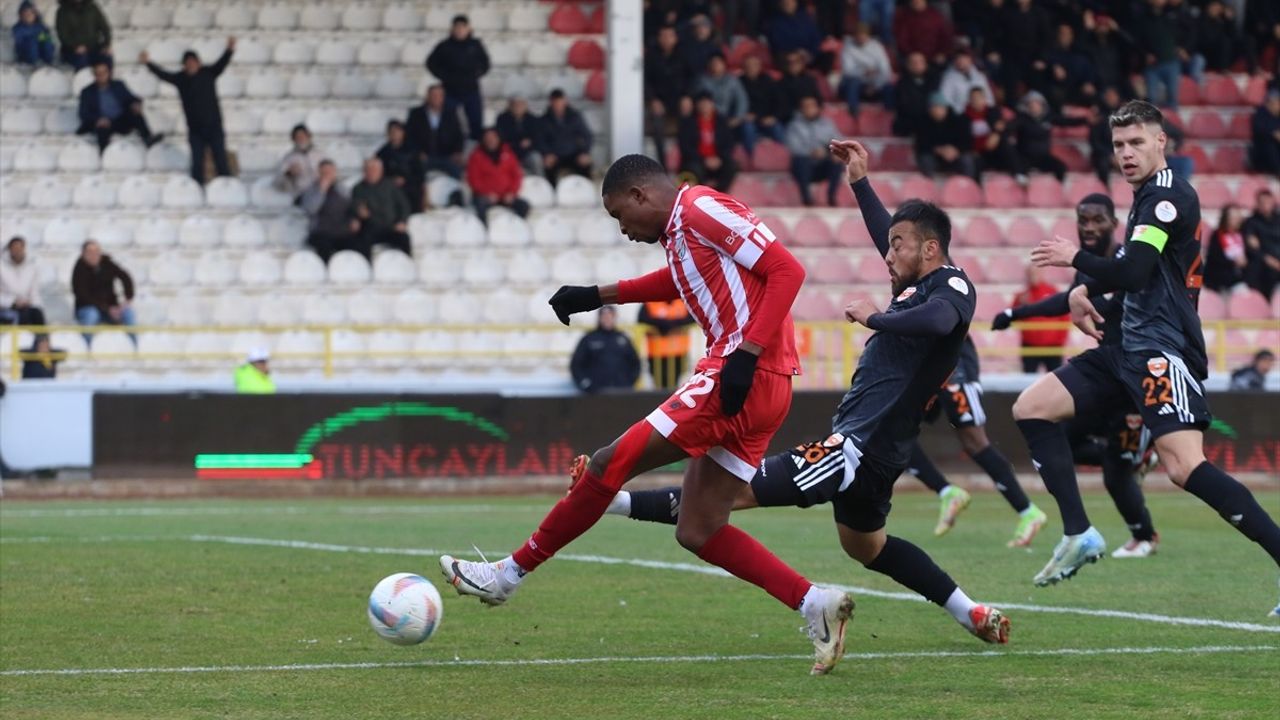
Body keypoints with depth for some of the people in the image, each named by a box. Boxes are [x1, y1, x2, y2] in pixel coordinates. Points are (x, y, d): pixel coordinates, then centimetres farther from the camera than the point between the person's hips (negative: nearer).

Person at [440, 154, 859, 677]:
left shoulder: (702, 209, -8)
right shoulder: (677, 235, 21)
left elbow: (787, 270, -16)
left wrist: (747, 354, -22)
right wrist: (600, 296, 39)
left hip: (745, 380, -10)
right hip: (754, 389, 10)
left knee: (611, 464, -5)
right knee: (697, 531, 7)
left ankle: (510, 573, 3)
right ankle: (815, 604, 1)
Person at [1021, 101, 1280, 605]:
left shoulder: (1168, 196, -11)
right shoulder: (1146, 198, 19)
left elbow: (1133, 272, -21)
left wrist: (1075, 258, -5)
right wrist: (1086, 290, 16)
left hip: (1164, 350, -10)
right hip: (1130, 347, 10)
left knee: (1186, 468, -24)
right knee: (1030, 408, 7)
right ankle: (1079, 535, 5)